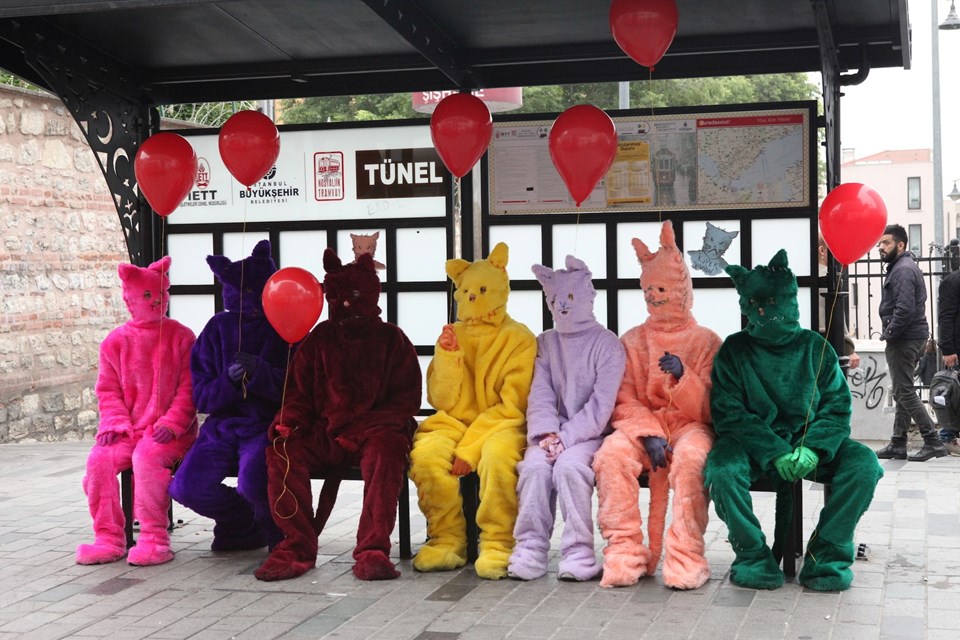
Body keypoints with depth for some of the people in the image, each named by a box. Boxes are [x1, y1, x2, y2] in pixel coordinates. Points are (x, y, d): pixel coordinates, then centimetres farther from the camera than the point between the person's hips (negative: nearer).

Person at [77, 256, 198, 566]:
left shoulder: (181, 337, 3)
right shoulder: (116, 340, 8)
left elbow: (189, 388, -1)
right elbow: (108, 390, 10)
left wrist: (172, 423, -14)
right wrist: (115, 423, -8)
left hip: (168, 430, -3)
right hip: (127, 429, 3)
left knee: (147, 456, -34)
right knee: (99, 459, -24)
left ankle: (155, 538, -24)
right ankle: (109, 539, -13)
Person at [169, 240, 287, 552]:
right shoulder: (219, 328, 7)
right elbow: (201, 396, 4)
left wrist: (260, 373, -22)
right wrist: (229, 381, -17)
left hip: (268, 425, -4)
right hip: (224, 423, 4)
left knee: (252, 480, -34)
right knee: (186, 487, -18)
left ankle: (279, 534, 1)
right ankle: (244, 525, 12)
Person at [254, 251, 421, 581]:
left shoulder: (391, 339, 8)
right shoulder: (320, 338, 15)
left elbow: (406, 399, 1)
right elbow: (299, 390, 16)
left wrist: (362, 427, -14)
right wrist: (288, 419, -9)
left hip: (375, 430, -2)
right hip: (324, 431, 3)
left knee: (385, 451, -37)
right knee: (282, 450, -26)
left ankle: (372, 551, -37)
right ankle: (297, 547, -20)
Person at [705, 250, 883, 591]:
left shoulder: (814, 347, 5)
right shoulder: (735, 349, 1)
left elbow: (837, 406, 0)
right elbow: (729, 413, -8)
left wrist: (813, 448, -20)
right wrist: (776, 453, -20)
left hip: (809, 440, 2)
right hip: (752, 444, -2)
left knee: (864, 462, -23)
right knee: (722, 467, -33)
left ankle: (825, 557, -13)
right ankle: (754, 557, -15)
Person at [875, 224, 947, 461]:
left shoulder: (903, 270, -16)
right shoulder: (904, 267, 18)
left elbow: (905, 309, -26)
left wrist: (889, 334, -15)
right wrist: (890, 333, 14)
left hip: (903, 341, -11)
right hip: (910, 338, 11)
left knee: (905, 392, -7)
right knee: (903, 392, 12)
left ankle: (933, 441, -7)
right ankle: (898, 445, 17)